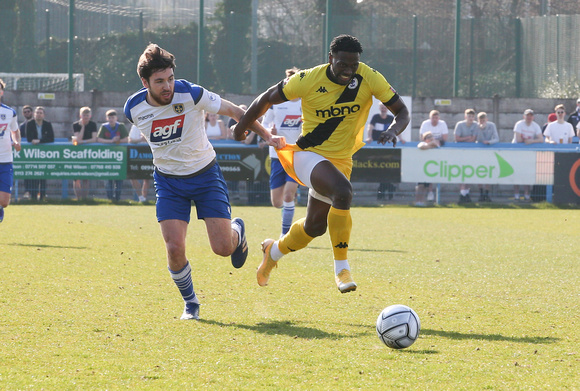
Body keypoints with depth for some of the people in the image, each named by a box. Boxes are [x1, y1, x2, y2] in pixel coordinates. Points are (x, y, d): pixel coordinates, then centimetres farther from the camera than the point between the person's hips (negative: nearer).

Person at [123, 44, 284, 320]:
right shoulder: (134, 108, -12)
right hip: (168, 181, 2)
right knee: (174, 248, -14)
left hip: (205, 175, -2)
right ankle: (190, 303, 12)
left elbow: (234, 111, -9)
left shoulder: (191, 94, -22)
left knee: (223, 248, -8)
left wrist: (266, 136, -10)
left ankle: (237, 231, 30)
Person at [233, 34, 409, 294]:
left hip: (340, 161, 5)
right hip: (307, 155, -5)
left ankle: (274, 250, 45)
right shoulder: (308, 80, -17)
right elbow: (266, 99, -2)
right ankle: (342, 269, -25)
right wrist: (242, 127, 9)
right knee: (343, 191, -33)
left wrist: (393, 131, -28)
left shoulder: (369, 78, -12)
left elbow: (402, 112, -6)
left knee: (315, 227, 12)